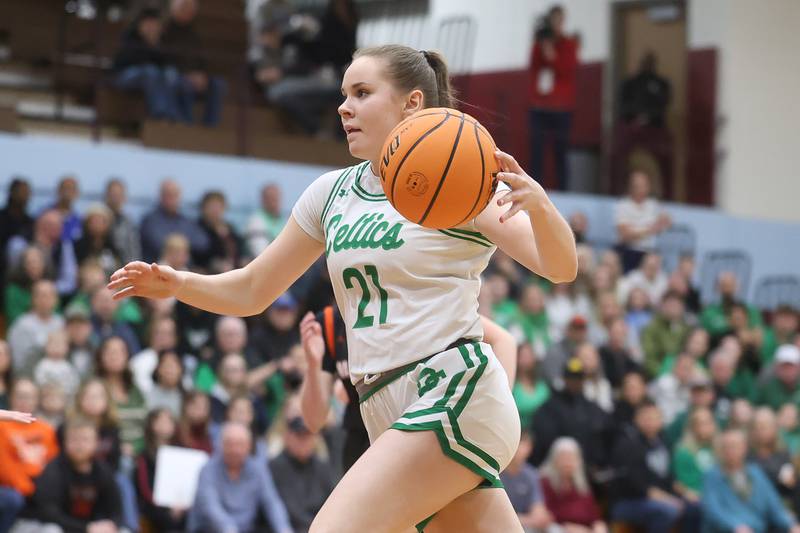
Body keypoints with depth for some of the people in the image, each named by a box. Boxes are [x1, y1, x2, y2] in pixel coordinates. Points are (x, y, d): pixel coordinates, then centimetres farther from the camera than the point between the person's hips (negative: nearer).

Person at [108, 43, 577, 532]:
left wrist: (537, 203, -33)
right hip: (391, 416, 7)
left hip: (455, 397, -7)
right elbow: (251, 291, 18)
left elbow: (562, 267, -13)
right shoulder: (332, 193, 14)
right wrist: (177, 283, 0)